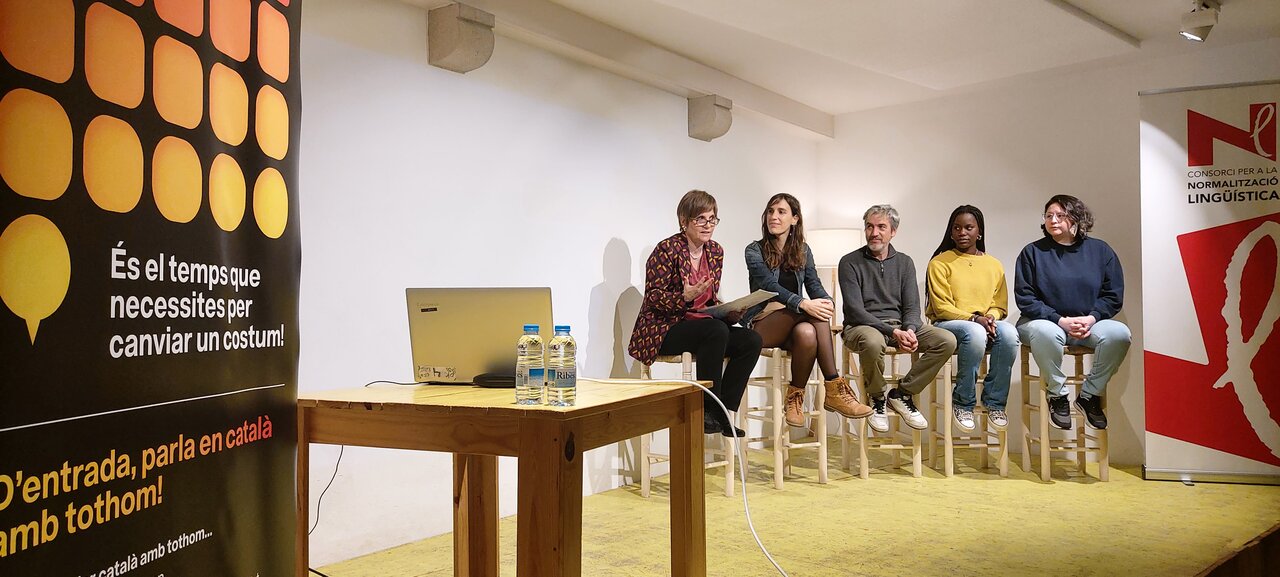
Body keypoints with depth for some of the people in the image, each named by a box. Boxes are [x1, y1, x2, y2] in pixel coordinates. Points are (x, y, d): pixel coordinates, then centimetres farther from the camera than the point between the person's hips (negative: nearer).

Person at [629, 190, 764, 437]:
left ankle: (722, 412, -7)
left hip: (702, 326, 7)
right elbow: (654, 297, -13)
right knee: (716, 330, -34)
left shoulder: (715, 251, 11)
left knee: (751, 340, -15)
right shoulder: (667, 249, -10)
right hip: (663, 330, -7)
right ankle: (706, 409, -20)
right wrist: (685, 297, -30)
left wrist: (730, 312, -4)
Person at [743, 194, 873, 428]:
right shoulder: (755, 251, 1)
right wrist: (803, 303, -33)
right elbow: (769, 286, -16)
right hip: (761, 324, -3)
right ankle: (835, 388, -31)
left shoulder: (803, 251, 17)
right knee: (815, 314, -32)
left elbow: (814, 285, 4)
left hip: (792, 324, 3)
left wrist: (827, 301, -22)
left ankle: (796, 396, -24)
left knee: (807, 333, -37)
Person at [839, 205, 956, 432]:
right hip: (861, 327, -5)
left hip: (899, 326, 5)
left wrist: (909, 329, -18)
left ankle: (902, 393, -1)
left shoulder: (904, 262, 13)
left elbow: (912, 306, 6)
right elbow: (855, 311, -11)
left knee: (947, 340, -18)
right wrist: (893, 332, -22)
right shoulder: (850, 263, -1)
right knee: (873, 341, -40)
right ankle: (876, 398, -10)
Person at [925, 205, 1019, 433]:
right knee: (975, 333, -38)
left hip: (987, 323, 4)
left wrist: (990, 317, -11)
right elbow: (941, 307, -5)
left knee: (1009, 333, -32)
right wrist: (974, 319, -18)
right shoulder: (940, 262, 4)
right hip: (947, 324, -3)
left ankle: (995, 401, -15)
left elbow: (1000, 305, 13)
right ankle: (963, 403, -20)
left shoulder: (994, 265, 16)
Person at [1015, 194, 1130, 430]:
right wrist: (1061, 320, -16)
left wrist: (1091, 318, -13)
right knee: (1045, 332, -38)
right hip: (1045, 321, -3)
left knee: (1119, 333, -27)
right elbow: (1024, 298, -5)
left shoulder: (1100, 250, 7)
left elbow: (1114, 296, 6)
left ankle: (1089, 394, -6)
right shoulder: (1033, 252, 0)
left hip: (1089, 323, 3)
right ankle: (1057, 395, -14)